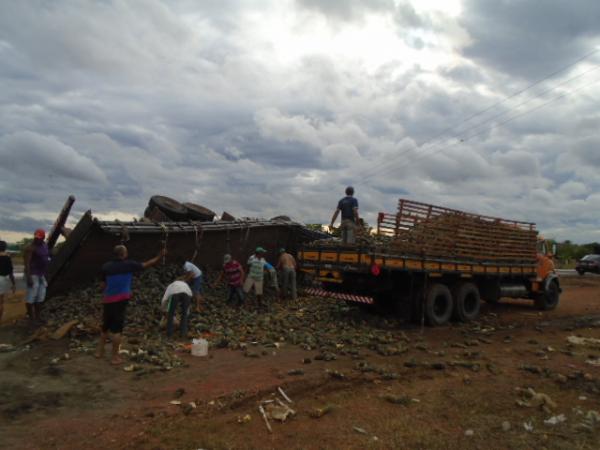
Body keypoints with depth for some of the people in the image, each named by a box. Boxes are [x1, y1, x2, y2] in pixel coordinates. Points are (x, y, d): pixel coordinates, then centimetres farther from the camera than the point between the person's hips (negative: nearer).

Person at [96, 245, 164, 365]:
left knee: (105, 326, 20)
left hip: (107, 300, 5)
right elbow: (146, 265, 6)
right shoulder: (128, 265, -4)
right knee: (117, 328, -1)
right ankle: (115, 357, 5)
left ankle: (99, 351, 29)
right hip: (120, 300, -4)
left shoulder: (106, 267, 6)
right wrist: (159, 256, 17)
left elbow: (103, 286, 9)